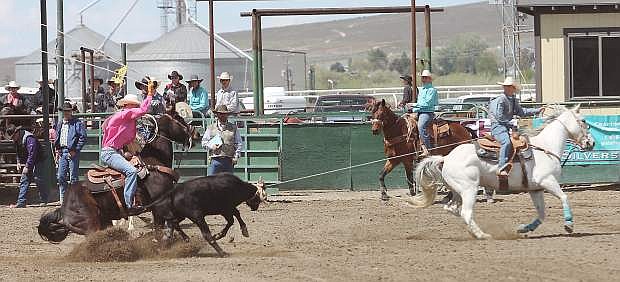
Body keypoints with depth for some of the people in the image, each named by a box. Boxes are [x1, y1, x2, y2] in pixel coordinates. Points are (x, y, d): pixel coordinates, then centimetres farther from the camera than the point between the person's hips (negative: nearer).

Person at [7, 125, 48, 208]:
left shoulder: (29, 138, -23)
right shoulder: (17, 140, 8)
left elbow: (32, 153, -27)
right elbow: (19, 153, 23)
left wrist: (27, 166, -27)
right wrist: (19, 162, 6)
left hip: (38, 162, -9)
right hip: (28, 164, 9)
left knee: (38, 180, -7)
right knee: (24, 181, 1)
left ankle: (44, 201, 5)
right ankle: (21, 202, -2)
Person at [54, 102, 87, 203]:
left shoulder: (77, 123, -4)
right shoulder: (60, 124, 17)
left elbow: (83, 138, -10)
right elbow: (57, 138, 25)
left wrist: (75, 150, -14)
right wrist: (57, 150, 12)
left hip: (72, 152, -6)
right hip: (62, 152, 6)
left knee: (73, 177, -3)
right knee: (61, 176, 5)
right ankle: (63, 198, 13)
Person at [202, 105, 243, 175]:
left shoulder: (233, 128, 10)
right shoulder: (211, 128, 10)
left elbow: (239, 144, 10)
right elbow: (204, 142, 12)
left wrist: (236, 156, -1)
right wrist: (211, 146, -9)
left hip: (229, 161, 1)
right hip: (215, 160, -1)